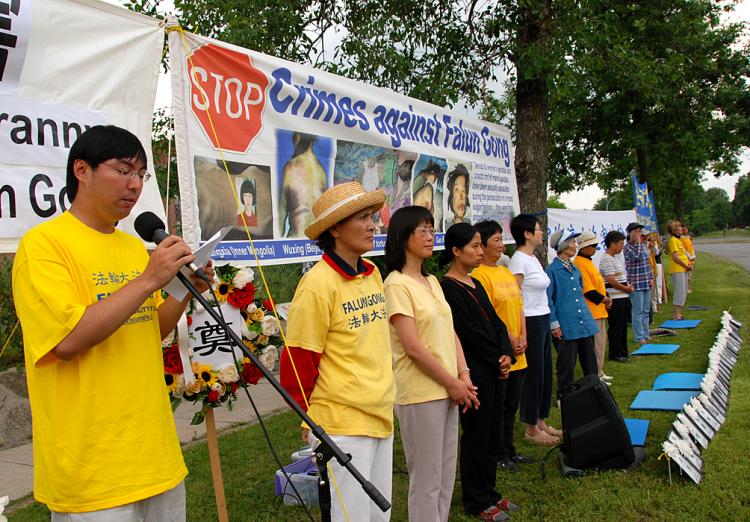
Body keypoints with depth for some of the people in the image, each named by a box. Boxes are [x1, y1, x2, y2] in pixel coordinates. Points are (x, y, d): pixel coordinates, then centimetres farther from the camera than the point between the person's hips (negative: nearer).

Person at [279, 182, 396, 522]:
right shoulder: (318, 283, -18)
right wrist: (310, 417, -3)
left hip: (381, 416, 8)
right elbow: (299, 360, -13)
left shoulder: (373, 273, 7)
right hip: (344, 423, -7)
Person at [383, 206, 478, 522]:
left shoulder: (432, 281, 13)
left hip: (449, 389, 8)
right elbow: (413, 347, -17)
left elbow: (450, 332, 13)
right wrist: (452, 383, -12)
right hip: (420, 393, -8)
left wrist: (463, 375, 0)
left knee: (446, 475, 17)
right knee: (426, 480, 3)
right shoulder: (396, 284, -13)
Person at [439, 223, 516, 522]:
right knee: (476, 436, 3)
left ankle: (488, 493, 30)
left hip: (495, 370, 9)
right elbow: (471, 332, -17)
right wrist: (497, 361, -9)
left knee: (492, 433, 16)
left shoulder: (475, 284, 13)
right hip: (476, 372, -8)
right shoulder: (448, 288, -14)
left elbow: (496, 322, 10)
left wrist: (506, 355, -5)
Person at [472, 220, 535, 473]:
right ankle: (500, 455, 17)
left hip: (517, 355, 8)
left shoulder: (506, 272, 13)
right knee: (497, 407, 5)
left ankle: (509, 450, 30)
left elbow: (519, 307, 13)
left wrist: (523, 336, 0)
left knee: (511, 405, 17)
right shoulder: (479, 275, -13)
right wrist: (510, 339, -15)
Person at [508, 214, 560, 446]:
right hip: (530, 322, -9)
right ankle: (531, 429, 12)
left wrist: (547, 322, 17)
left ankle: (541, 422, 27)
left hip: (543, 320, 9)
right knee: (534, 375, 0)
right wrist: (521, 333, -20)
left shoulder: (533, 258, 13)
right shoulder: (519, 260, -15)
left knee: (545, 372, 15)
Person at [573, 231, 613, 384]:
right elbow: (587, 289, -21)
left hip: (599, 309, 10)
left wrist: (607, 298, 7)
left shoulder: (588, 261, 16)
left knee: (601, 341, 15)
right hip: (591, 310, -10)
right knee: (596, 342, -6)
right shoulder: (580, 263, -16)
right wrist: (603, 299, -12)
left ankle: (599, 372, 25)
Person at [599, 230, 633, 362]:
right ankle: (615, 354, 8)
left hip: (623, 297, 10)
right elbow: (611, 281, -21)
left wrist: (627, 287, 7)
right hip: (614, 298, -10)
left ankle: (622, 352, 25)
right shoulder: (607, 259, -15)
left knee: (623, 326, 16)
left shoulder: (617, 257, 16)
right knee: (615, 327, -1)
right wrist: (627, 289, -10)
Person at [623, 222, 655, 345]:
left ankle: (645, 335, 21)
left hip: (646, 284, 7)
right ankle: (639, 337, 3)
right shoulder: (627, 248, -9)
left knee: (646, 311, 13)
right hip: (636, 284, -7)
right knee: (638, 311, -4)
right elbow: (637, 257, -27)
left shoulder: (643, 246, 13)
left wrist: (651, 278, 12)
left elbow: (648, 263, 19)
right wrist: (638, 243, -17)